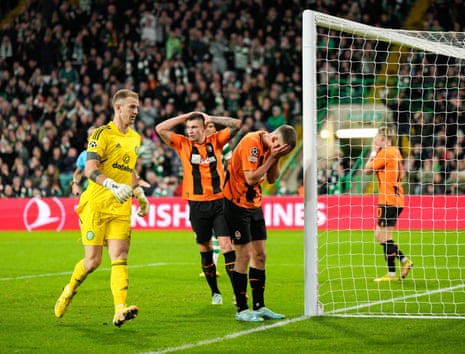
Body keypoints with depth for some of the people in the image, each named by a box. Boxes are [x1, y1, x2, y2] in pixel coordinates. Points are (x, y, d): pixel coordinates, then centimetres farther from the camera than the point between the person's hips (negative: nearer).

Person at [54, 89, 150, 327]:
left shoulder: (135, 138, 15)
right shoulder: (102, 134, -8)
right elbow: (90, 170, -18)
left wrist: (139, 193, 23)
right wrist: (113, 185, -33)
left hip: (121, 209, 5)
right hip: (96, 205, -5)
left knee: (119, 257, -10)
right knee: (93, 261, -2)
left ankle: (119, 311, -20)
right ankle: (69, 291, 27)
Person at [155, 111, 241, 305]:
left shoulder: (215, 141, 4)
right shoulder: (182, 144, 4)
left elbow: (236, 124, -2)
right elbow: (160, 129, -4)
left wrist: (211, 118, -2)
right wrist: (185, 116, -3)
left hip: (219, 201, -1)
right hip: (197, 204, 1)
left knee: (226, 244, -9)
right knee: (204, 249, 8)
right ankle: (215, 292, 20)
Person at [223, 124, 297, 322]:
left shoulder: (269, 147, 4)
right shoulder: (251, 143, -22)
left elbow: (272, 178, 6)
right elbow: (251, 178, -26)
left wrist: (276, 158, -9)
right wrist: (271, 158, -23)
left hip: (254, 204, 9)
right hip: (237, 203, -9)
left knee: (260, 255, 8)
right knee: (244, 255, -8)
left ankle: (259, 306, 14)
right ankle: (242, 309, -2)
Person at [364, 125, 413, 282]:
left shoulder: (385, 153, -12)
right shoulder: (396, 152, 15)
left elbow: (368, 169, -8)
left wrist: (373, 151, 4)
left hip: (388, 200, -9)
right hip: (396, 199, 9)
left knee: (384, 236, -6)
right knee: (380, 236, 14)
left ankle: (392, 273, -6)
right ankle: (404, 260, 12)